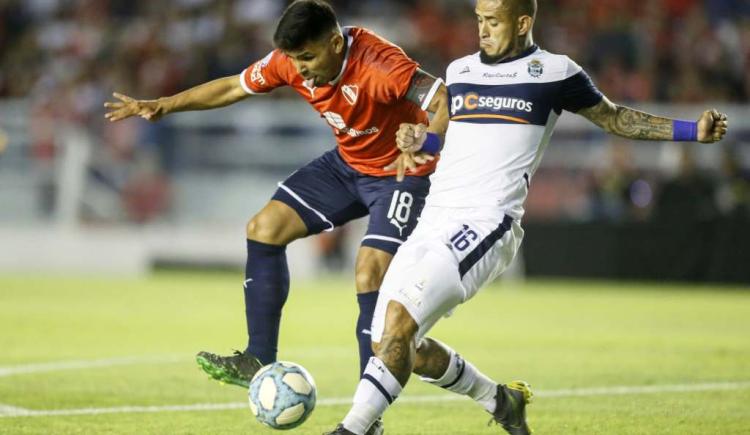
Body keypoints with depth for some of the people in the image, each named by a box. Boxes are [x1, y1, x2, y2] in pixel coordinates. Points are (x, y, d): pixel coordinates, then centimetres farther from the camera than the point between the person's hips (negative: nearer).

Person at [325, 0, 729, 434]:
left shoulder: (554, 73, 4)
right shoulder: (459, 71, 19)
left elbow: (614, 117, 16)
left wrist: (691, 131, 9)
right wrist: (419, 140, 5)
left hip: (487, 223, -7)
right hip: (434, 220, 7)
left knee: (399, 317, -24)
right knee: (395, 346, 4)